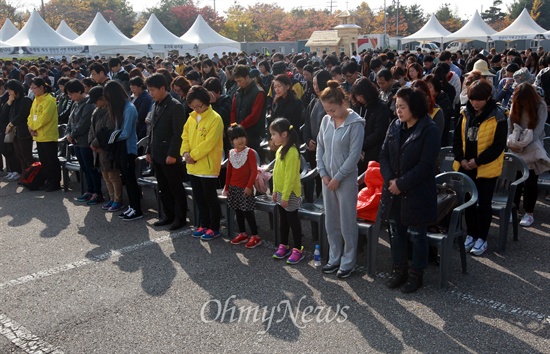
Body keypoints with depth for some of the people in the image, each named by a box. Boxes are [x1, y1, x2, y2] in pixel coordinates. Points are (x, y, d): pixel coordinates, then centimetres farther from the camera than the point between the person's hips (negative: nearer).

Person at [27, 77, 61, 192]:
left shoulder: (49, 100, -13)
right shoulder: (36, 100, 13)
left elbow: (44, 117, -20)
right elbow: (31, 115, 13)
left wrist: (33, 126, -12)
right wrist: (31, 126, -4)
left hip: (48, 136, -9)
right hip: (39, 136, 9)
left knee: (52, 161, -1)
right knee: (43, 161, 14)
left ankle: (56, 183, 6)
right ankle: (49, 181, 24)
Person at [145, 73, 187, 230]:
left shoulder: (175, 106, -13)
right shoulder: (156, 105, 12)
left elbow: (178, 133, -17)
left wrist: (173, 154, -20)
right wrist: (149, 150, 14)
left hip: (170, 156, -8)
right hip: (157, 155, 8)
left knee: (176, 188, 3)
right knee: (163, 188, 14)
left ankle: (180, 217, 12)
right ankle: (169, 215, 25)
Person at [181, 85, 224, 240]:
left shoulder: (215, 119, -14)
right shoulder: (192, 117, 9)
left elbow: (209, 142, -19)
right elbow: (185, 136, 12)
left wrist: (193, 155, -16)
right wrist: (185, 152, -5)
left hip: (208, 166, -7)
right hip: (193, 167, 7)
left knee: (210, 198, 3)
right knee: (199, 198, 15)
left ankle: (214, 228, 14)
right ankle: (203, 225, 28)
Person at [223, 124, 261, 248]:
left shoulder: (249, 152, -12)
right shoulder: (231, 153, 6)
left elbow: (254, 171, -16)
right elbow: (229, 171, 12)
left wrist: (249, 186, -20)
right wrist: (226, 187, 12)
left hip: (245, 188, -6)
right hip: (233, 187, 6)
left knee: (247, 212, -4)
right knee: (238, 211, 13)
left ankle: (255, 236, 5)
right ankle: (242, 234, 24)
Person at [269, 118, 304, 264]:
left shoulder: (291, 152, -22)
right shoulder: (280, 149, 6)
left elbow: (290, 176, -22)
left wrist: (286, 195, -21)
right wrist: (275, 190, 14)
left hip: (290, 193, -9)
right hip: (280, 192, 9)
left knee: (293, 220, 1)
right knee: (283, 220, 17)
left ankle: (298, 249, 11)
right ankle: (284, 246, 30)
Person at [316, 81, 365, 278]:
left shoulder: (355, 123, -13)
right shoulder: (326, 120, 4)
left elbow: (354, 155, -15)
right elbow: (320, 147, 8)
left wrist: (337, 178, -13)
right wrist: (323, 173, -1)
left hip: (346, 179, -6)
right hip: (327, 178, 6)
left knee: (347, 222, 4)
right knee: (331, 221, 15)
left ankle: (348, 262, 19)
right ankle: (334, 258, 30)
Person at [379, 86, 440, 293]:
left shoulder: (429, 130, -13)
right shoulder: (394, 126, 5)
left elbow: (426, 165, -18)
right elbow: (384, 155, 6)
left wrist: (401, 184, -18)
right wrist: (389, 179, -10)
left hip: (416, 193, -6)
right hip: (393, 191, 6)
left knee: (417, 235, 7)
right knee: (396, 232, 16)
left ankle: (416, 274, 24)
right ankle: (399, 270, 31)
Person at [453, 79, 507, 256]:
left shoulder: (498, 117, -11)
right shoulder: (466, 113, 3)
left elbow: (499, 145, -14)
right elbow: (457, 138, 6)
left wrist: (478, 161, -18)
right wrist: (461, 159, -8)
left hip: (486, 168, -4)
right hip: (465, 166, 5)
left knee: (483, 203, 4)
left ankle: (482, 239, 17)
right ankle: (471, 235, 27)